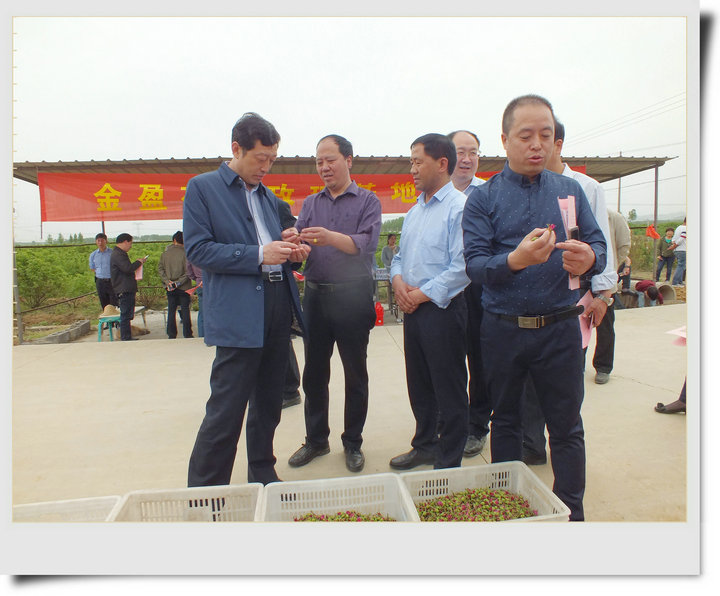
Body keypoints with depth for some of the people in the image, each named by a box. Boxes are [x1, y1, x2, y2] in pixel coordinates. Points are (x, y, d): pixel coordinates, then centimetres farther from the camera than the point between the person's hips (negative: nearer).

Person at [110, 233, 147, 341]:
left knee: (127, 315, 15)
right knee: (125, 315, -7)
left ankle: (127, 337, 23)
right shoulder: (117, 254, -14)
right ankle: (126, 338, -3)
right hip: (124, 290, -11)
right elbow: (128, 268, -25)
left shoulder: (120, 254, 21)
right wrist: (139, 262, -10)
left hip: (127, 289, 11)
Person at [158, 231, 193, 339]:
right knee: (185, 310, 4)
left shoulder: (165, 254, 2)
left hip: (170, 288, 3)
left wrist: (167, 281, -6)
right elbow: (188, 271, -14)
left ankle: (172, 335, 13)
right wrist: (179, 282, -11)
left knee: (171, 310, 10)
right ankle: (187, 334, 6)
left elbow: (160, 269, -1)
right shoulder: (185, 253, -10)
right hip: (184, 287, -3)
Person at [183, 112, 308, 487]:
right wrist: (259, 254, -17)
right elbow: (197, 249, -8)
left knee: (268, 403, 15)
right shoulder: (202, 187, 1)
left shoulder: (268, 196, 20)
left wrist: (290, 252, 3)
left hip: (278, 307, 7)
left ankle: (262, 475, 32)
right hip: (237, 313, -6)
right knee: (226, 410, -4)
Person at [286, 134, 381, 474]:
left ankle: (353, 443, 23)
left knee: (355, 373, 6)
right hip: (316, 295, 4)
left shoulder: (367, 201, 1)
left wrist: (330, 237, -34)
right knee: (314, 372, 11)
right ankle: (316, 439, 28)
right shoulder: (310, 204, 14)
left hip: (352, 297, -4)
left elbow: (366, 244, -16)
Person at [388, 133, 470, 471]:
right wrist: (398, 280, -1)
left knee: (449, 392, 4)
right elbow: (400, 256, 20)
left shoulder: (459, 208, -12)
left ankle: (448, 464, 19)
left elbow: (461, 268, -20)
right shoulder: (414, 211, 15)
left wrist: (421, 294, -15)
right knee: (419, 385, 18)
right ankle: (425, 446, 36)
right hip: (413, 310, 8)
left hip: (442, 309, -8)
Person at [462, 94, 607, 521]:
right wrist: (516, 259, -29)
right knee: (506, 422, 15)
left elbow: (599, 246, 4)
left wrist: (589, 258, -20)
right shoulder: (483, 198, 0)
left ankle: (572, 514, 28)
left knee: (567, 428, 9)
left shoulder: (570, 190, 8)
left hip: (561, 328, 1)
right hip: (503, 330, 0)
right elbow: (475, 265, -10)